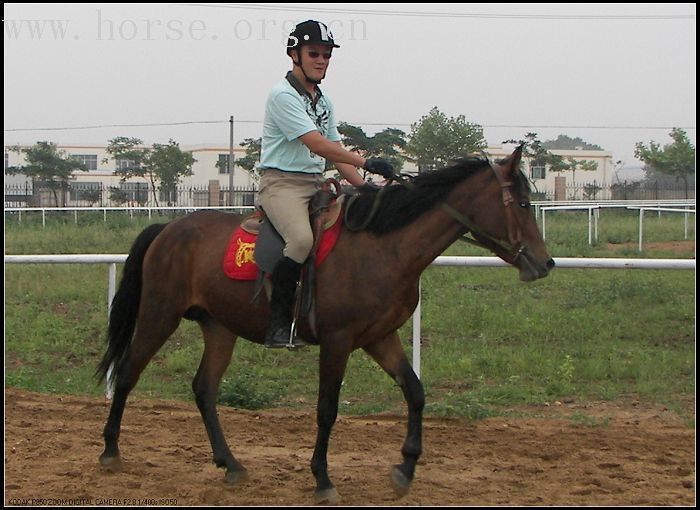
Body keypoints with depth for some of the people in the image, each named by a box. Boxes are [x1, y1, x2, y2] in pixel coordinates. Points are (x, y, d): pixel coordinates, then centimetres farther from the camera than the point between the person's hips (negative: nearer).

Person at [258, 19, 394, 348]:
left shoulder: (324, 102, 18)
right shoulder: (283, 95, -10)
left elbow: (336, 154, 16)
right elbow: (317, 144, -20)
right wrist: (366, 163, -23)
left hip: (316, 184, 9)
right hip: (282, 182, -9)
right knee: (302, 238, -33)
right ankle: (278, 322, -24)